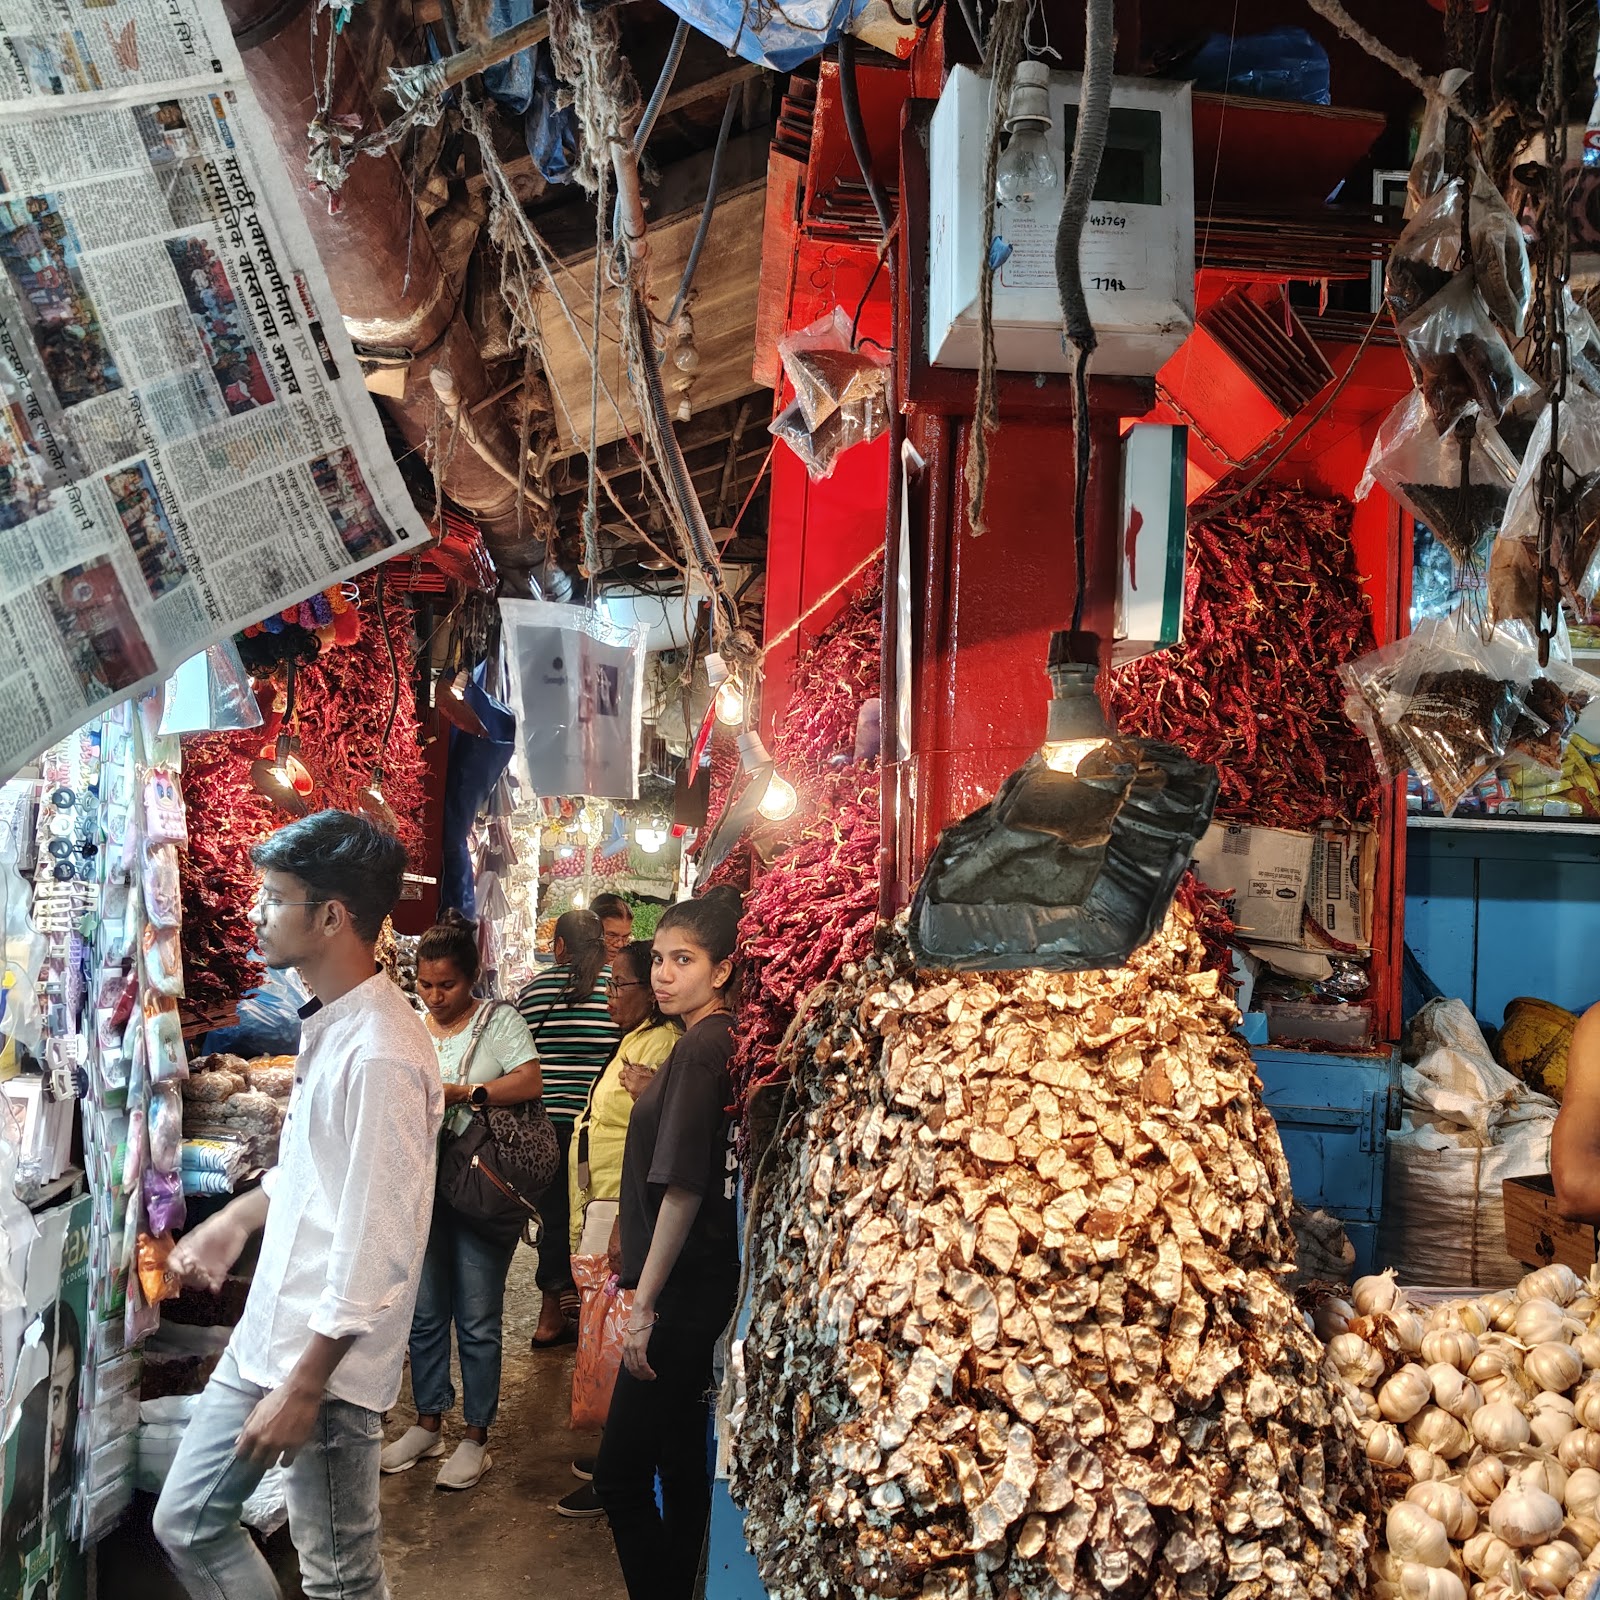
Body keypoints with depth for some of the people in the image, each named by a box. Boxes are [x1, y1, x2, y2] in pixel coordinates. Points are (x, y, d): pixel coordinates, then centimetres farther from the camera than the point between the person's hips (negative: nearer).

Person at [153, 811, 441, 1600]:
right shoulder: (329, 1024, 6)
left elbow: (377, 1247, -24)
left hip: (328, 1359, -9)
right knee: (186, 1521, 20)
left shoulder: (380, 1054, -25)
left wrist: (304, 1386, -20)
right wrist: (236, 1220, 24)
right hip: (265, 1331, 9)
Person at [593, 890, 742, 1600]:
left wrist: (645, 1304, -16)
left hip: (682, 1293, -10)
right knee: (681, 1455, 19)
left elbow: (682, 1189, -21)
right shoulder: (719, 1040, 10)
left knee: (621, 1472, -2)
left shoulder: (699, 1047, -18)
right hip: (698, 1286, 10)